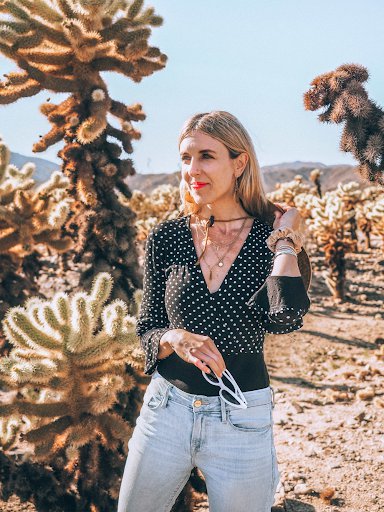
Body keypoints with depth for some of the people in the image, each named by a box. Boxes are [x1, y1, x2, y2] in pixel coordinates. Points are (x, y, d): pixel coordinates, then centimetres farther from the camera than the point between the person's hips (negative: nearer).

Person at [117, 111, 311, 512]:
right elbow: (147, 329, 2)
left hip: (243, 417, -1)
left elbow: (284, 320, -23)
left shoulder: (274, 240, -6)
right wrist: (174, 339, -19)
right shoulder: (166, 238, -3)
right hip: (167, 408, 2)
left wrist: (284, 241, -15)